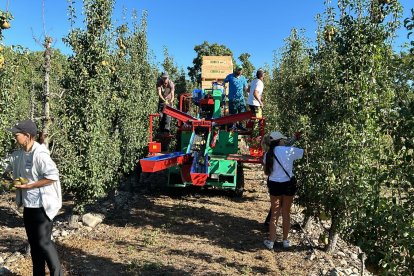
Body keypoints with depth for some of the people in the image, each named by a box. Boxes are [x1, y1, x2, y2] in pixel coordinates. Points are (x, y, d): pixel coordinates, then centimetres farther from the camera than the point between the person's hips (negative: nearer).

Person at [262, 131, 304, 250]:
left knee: (274, 213, 13)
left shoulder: (268, 154, 2)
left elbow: (266, 172, 9)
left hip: (274, 184, 2)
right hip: (288, 184, -2)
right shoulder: (290, 151, -9)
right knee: (286, 213, 12)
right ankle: (285, 240, 25)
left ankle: (271, 241, 17)